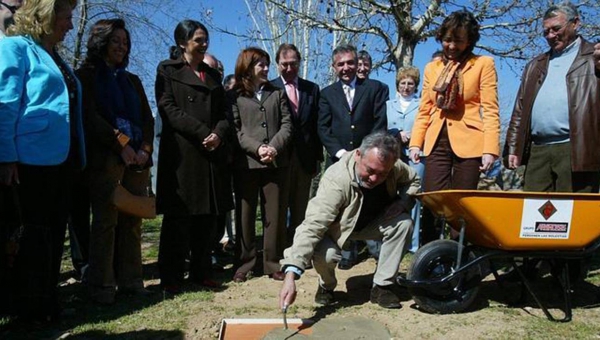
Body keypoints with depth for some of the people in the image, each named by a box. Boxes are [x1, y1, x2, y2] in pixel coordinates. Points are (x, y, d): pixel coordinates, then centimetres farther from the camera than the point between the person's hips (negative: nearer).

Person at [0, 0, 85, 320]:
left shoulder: (57, 59, 21)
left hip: (60, 158, 8)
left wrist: (77, 156, 14)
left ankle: (47, 302, 22)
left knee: (54, 231, 11)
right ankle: (30, 306, 13)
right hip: (33, 158, -8)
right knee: (36, 232, 0)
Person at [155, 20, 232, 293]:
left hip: (213, 154, 5)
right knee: (178, 217, -2)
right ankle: (171, 276, 6)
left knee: (208, 216, 5)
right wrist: (203, 133, -14)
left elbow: (224, 113, 15)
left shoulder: (213, 75, 21)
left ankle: (201, 272, 13)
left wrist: (219, 133, -7)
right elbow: (168, 109, -6)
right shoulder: (167, 70, 6)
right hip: (182, 153, -5)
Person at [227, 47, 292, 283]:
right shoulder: (234, 96, 7)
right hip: (246, 163, -2)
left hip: (277, 162, 3)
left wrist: (274, 147, -10)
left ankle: (273, 263, 13)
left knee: (275, 215, 4)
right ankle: (244, 264, 12)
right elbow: (235, 129, -3)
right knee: (245, 215, 3)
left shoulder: (277, 93, 16)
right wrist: (257, 148, -17)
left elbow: (286, 125, 7)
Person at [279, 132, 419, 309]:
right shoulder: (336, 179, -40)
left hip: (373, 223, 4)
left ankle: (382, 286, -6)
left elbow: (414, 180, 1)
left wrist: (403, 202, -22)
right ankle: (326, 286, 4)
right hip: (337, 228, -4)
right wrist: (291, 274, -56)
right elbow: (312, 225, -47)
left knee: (404, 222, -23)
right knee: (324, 254, -34)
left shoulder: (395, 167, -23)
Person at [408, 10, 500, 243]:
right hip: (437, 142, 3)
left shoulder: (483, 64, 4)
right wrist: (415, 143, 2)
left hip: (468, 142, -3)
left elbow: (490, 110, -3)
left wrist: (490, 148, -13)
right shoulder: (432, 68, 15)